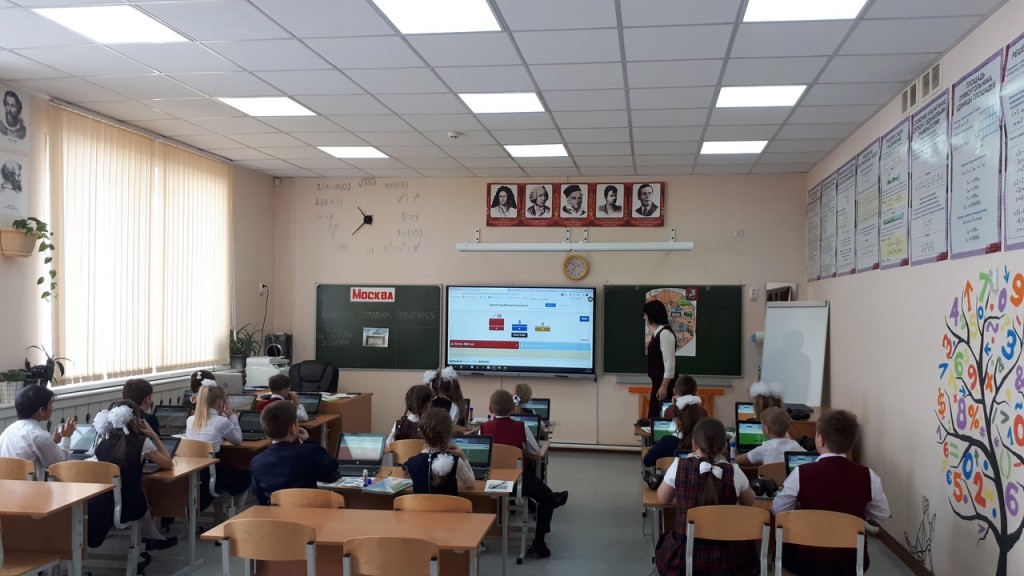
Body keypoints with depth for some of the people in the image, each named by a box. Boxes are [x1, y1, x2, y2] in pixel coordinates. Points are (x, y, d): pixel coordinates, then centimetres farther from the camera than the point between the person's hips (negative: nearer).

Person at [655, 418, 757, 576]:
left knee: (665, 540, 34)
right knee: (747, 550, 35)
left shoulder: (679, 466, -11)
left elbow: (662, 499, 8)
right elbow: (749, 502, 12)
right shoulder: (734, 472, -11)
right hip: (725, 558, 1)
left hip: (685, 554, -1)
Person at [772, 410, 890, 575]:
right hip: (852, 563, 2)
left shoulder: (801, 473, -15)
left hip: (808, 561, -2)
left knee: (783, 548, 30)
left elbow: (777, 510, -2)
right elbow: (881, 515, 6)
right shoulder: (867, 476, -11)